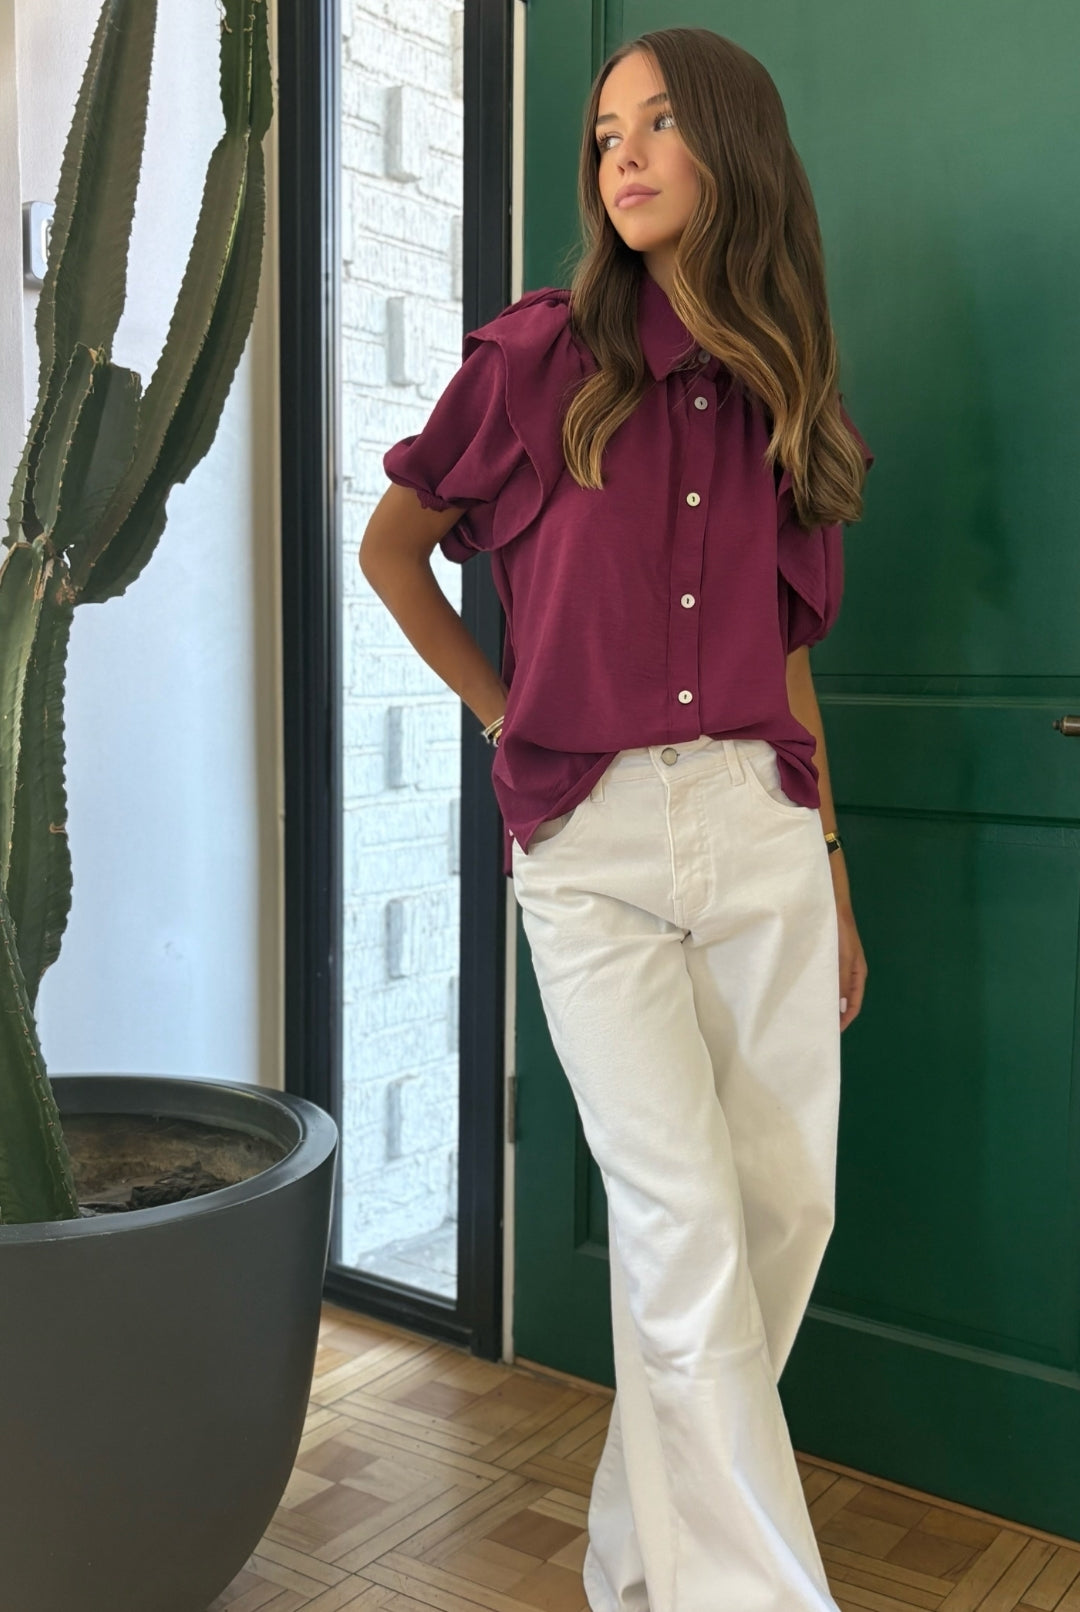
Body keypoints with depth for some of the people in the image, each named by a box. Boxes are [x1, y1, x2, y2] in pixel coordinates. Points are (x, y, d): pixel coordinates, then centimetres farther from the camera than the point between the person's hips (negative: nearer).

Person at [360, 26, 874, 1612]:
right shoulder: (540, 355, 0)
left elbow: (786, 659, 14)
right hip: (593, 839, -4)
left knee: (789, 1204, 7)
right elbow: (388, 546, 11)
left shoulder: (786, 402, 10)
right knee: (682, 1221, -5)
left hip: (761, 831, 4)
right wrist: (506, 710, 7)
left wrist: (837, 883, 14)